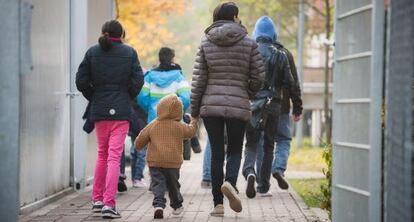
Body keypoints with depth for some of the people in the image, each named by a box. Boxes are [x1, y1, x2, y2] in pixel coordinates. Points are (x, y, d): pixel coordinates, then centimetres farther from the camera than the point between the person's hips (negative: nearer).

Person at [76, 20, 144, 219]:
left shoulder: (92, 52, 3)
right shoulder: (129, 52, -1)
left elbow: (81, 81, 0)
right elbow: (137, 81, -5)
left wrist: (94, 98, 14)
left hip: (99, 110, 3)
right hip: (121, 112, -2)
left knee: (102, 154, 18)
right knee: (114, 156, -4)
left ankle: (97, 199, 20)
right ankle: (109, 204, -12)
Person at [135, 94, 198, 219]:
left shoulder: (152, 126, 0)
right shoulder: (179, 127, 0)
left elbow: (139, 142, 4)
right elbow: (191, 131, 20)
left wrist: (138, 146, 27)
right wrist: (194, 122, 39)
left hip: (154, 162, -1)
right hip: (173, 162, 1)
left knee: (157, 183, -4)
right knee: (173, 184, 17)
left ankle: (158, 205, -25)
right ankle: (177, 205, 34)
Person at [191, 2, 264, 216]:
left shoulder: (206, 44, 3)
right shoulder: (249, 43, 0)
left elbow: (198, 79, 0)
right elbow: (258, 77, 1)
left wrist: (194, 110, 6)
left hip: (211, 104, 1)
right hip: (238, 106, -1)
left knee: (216, 154, 7)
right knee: (235, 150, 12)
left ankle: (218, 204, 4)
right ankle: (230, 181, -18)